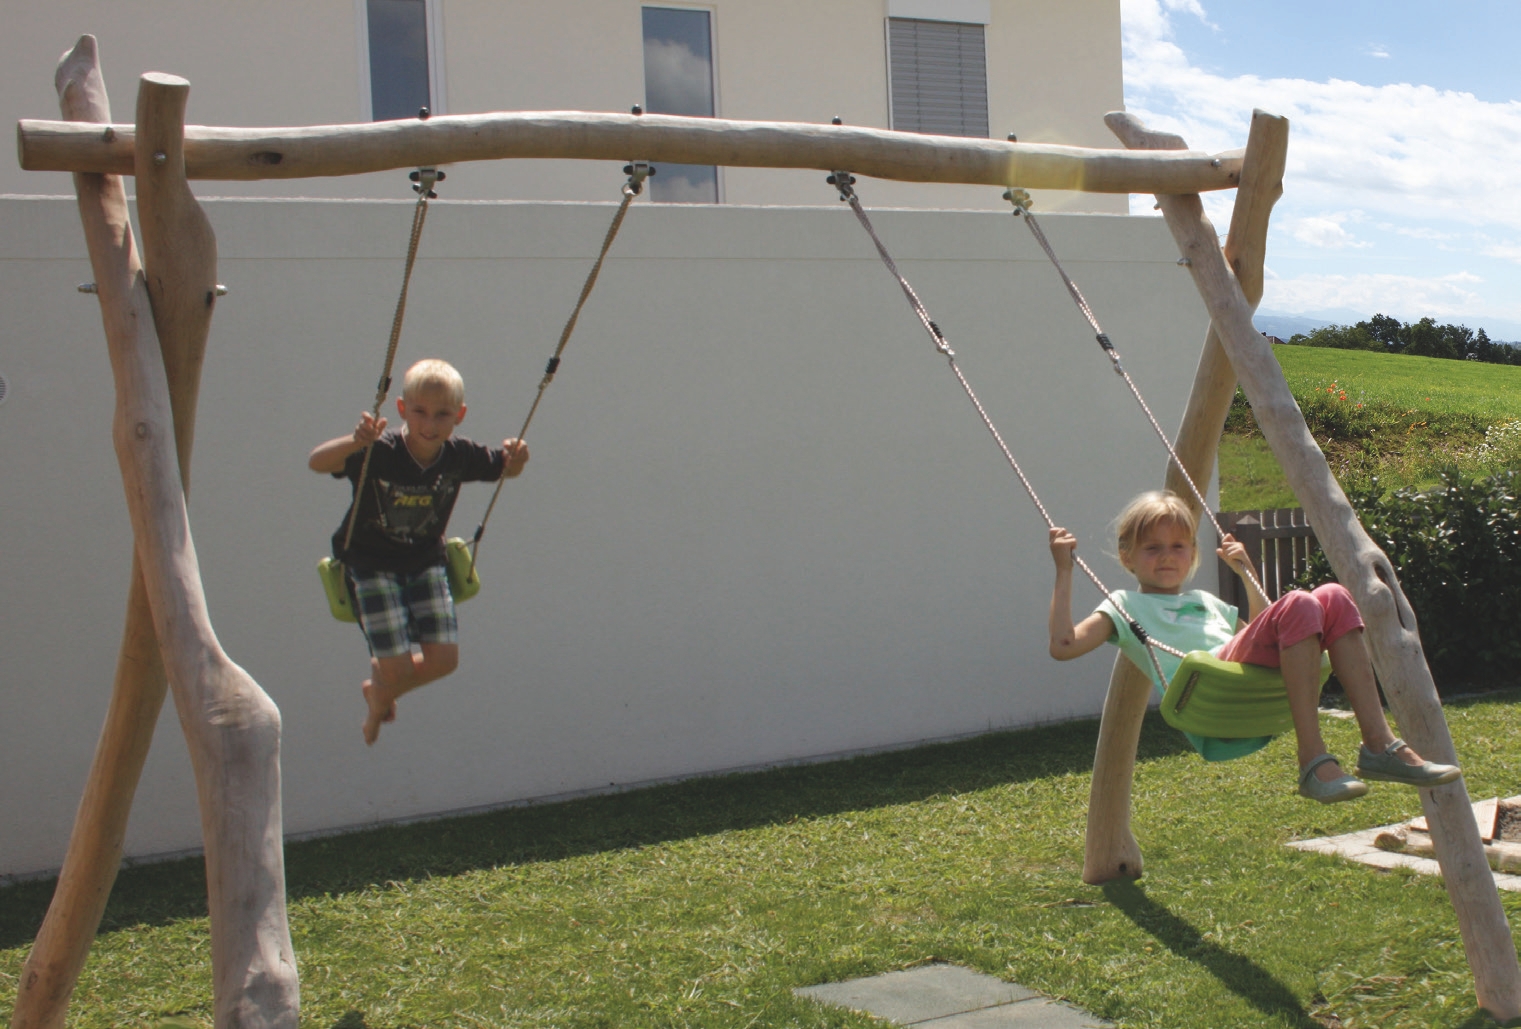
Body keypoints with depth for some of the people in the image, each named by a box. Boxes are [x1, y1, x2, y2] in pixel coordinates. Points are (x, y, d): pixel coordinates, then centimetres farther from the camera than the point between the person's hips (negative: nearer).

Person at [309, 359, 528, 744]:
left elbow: (504, 470, 6)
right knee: (399, 667, -12)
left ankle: (379, 691, 30)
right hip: (372, 564, -4)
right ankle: (383, 690, 29)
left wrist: (515, 459, -20)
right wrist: (355, 441, -57)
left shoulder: (460, 456, -12)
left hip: (425, 561, 4)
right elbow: (316, 462, -36)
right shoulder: (379, 453, -26)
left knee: (444, 658, -4)